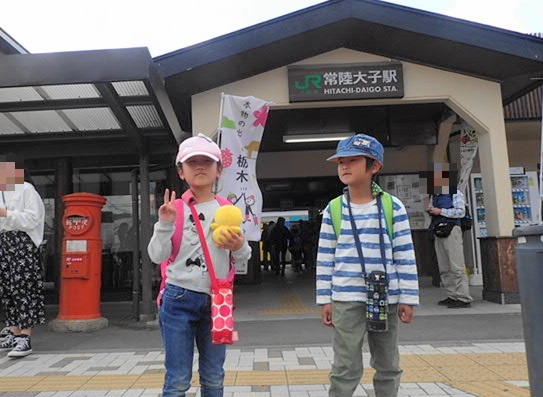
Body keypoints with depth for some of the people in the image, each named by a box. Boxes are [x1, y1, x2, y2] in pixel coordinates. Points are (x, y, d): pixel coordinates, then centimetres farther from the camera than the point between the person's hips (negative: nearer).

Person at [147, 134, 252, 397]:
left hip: (215, 300, 3)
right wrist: (165, 223, -20)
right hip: (179, 299, -2)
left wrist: (240, 248, -14)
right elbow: (157, 256, -7)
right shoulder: (174, 209, -2)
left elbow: (242, 260, 7)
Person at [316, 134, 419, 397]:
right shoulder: (333, 210, 0)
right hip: (346, 300, -1)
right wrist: (325, 299, 2)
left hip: (386, 299, 1)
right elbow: (325, 259, 3)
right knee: (345, 370, 4)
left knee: (389, 368, 17)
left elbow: (405, 256, 1)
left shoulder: (393, 207, -2)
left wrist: (407, 298, 0)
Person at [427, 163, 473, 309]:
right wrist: (430, 210, 10)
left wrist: (441, 211, -12)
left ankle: (463, 298, -5)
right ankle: (452, 296, 15)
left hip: (451, 230, -8)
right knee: (444, 268, 8)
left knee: (457, 267, -8)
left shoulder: (455, 192, 0)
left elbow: (461, 211, -10)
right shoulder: (435, 195, 21)